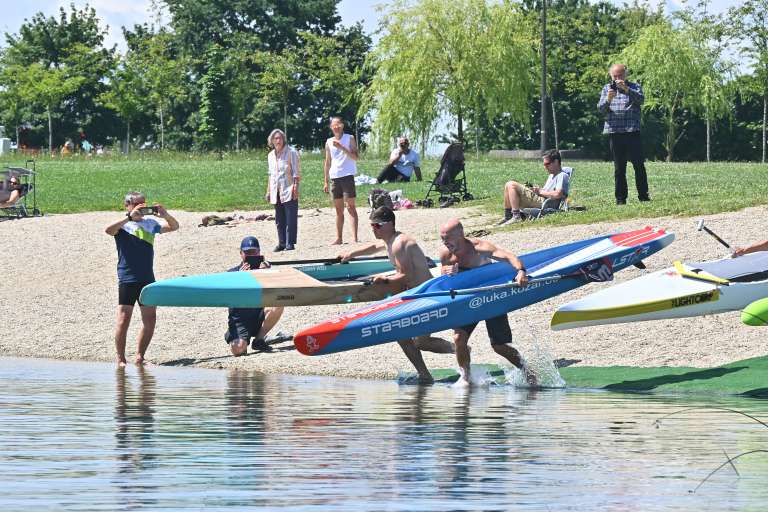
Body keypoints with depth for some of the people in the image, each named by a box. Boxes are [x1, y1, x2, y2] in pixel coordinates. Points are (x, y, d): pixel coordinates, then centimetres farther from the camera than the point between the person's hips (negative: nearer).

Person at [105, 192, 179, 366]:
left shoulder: (150, 223, 11)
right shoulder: (123, 225, -3)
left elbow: (174, 227, 15)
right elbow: (108, 230, -24)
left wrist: (165, 215, -6)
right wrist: (130, 217, -29)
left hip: (148, 278, 5)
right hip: (127, 279, -5)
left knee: (150, 318, 6)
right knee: (124, 318, -6)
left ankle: (140, 357, 17)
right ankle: (120, 358, 1)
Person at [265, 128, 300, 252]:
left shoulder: (291, 152, -3)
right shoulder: (271, 155, 16)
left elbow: (296, 172, -6)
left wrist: (295, 186, -16)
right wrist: (268, 191, 18)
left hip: (289, 191, -6)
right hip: (276, 192, 6)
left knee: (290, 218, -6)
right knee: (279, 220, 7)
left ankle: (290, 243, -6)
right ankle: (282, 243, 11)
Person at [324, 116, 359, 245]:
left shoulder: (350, 139, 1)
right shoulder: (329, 142, 11)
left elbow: (355, 157, -9)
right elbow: (327, 162, 15)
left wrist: (341, 147, -20)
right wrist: (326, 181, 12)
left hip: (347, 176, -4)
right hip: (334, 177, 4)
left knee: (350, 207, -9)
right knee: (338, 210, 8)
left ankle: (355, 238, -12)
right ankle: (338, 238, 12)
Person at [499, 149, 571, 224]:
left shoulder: (562, 176, -6)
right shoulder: (552, 176, 28)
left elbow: (557, 194, -21)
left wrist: (541, 192, -9)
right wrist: (538, 189, 5)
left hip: (543, 202, -11)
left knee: (511, 185, -18)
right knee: (508, 185, 13)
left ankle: (516, 217, -21)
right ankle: (507, 217, 5)